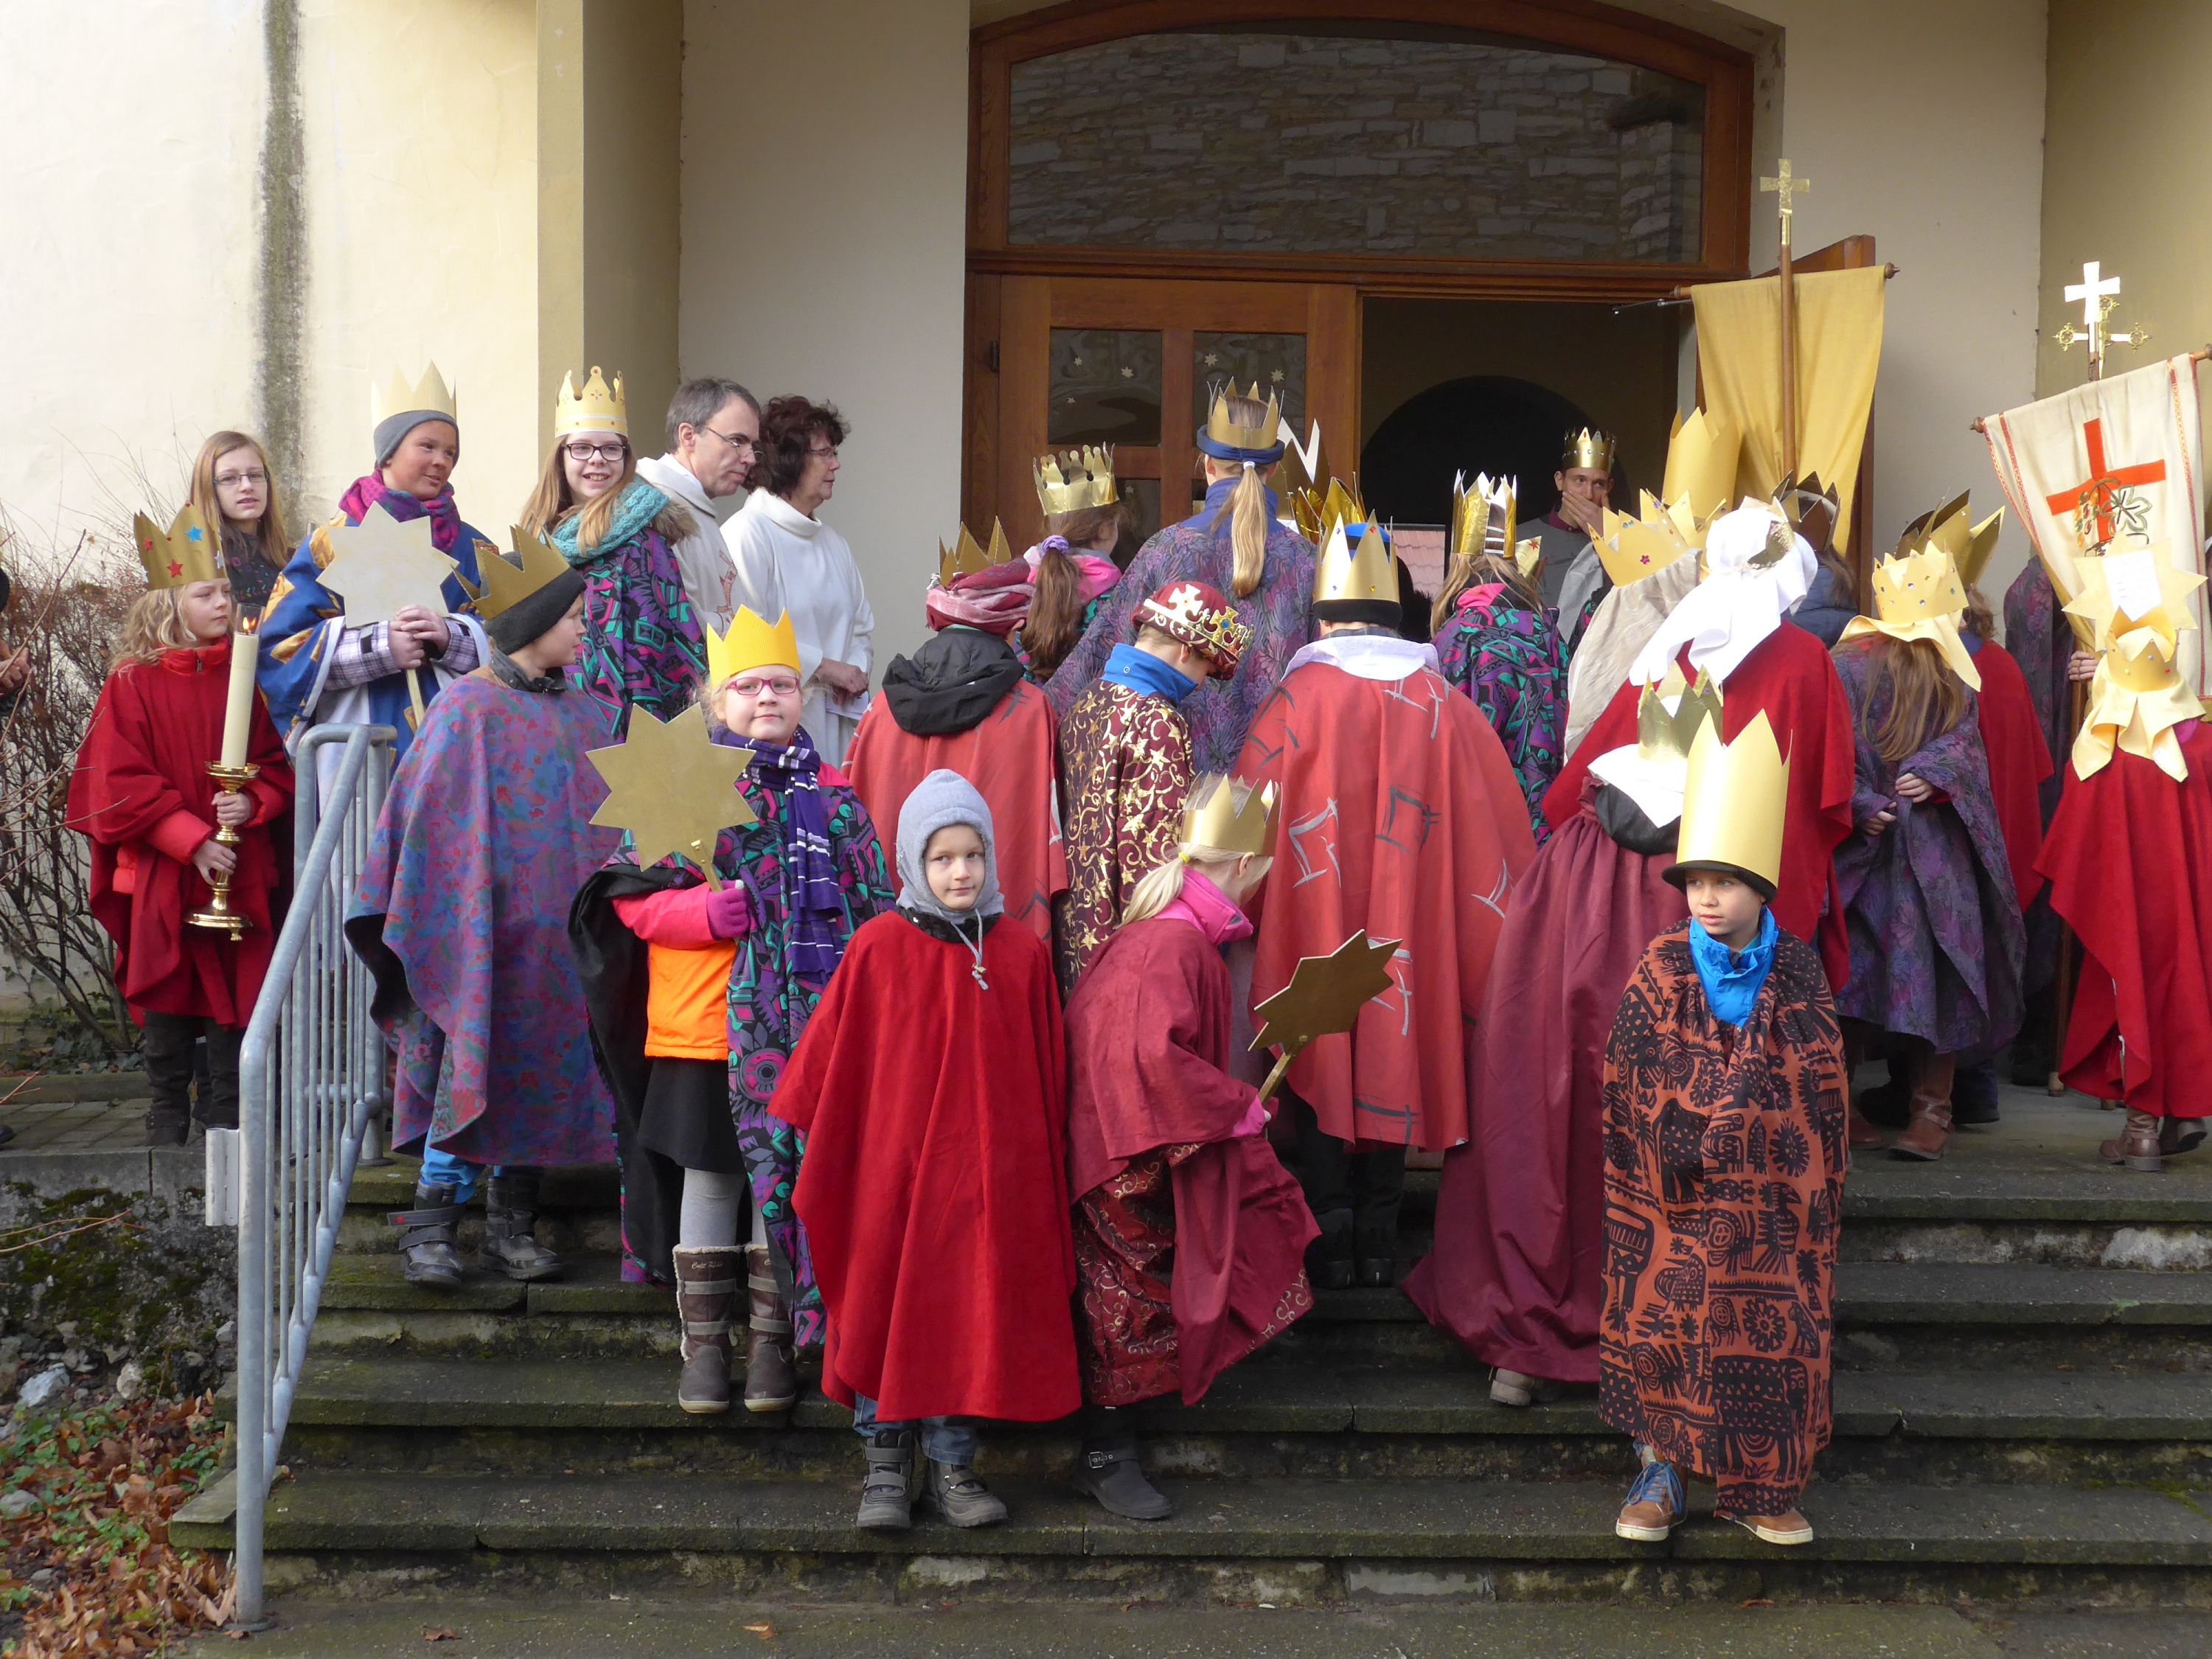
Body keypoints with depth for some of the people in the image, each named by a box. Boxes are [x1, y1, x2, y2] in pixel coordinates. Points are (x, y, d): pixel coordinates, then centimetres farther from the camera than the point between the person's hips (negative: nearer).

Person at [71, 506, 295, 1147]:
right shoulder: (133, 684, -5)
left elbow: (274, 763, 7)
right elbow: (119, 783, -9)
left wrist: (253, 803, -15)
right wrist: (193, 841, -15)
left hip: (239, 872, 2)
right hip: (161, 875, -2)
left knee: (234, 993, 4)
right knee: (168, 996, 7)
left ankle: (226, 1113, 15)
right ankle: (168, 1113, 19)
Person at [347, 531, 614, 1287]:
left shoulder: (581, 714, 11)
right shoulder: (469, 710, -9)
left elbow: (610, 825, 15)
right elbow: (438, 829, -11)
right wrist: (459, 937, -16)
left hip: (565, 938, 6)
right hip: (494, 936, -6)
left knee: (548, 1072, 9)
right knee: (475, 1071, -3)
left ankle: (512, 1225, 20)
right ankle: (430, 1229, 7)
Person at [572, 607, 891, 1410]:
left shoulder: (833, 794, 8)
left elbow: (872, 906, 11)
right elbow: (631, 897, -2)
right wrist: (709, 912, -18)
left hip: (805, 1030, 1)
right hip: (703, 1025, -1)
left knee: (784, 1179, 6)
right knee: (709, 1179, 7)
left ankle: (771, 1339, 18)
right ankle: (703, 1341, 19)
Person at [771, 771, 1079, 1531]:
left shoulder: (1022, 953, 3)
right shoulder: (879, 947, -4)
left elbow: (1046, 1077, 7)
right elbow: (830, 1055, 1)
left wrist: (1043, 1170, 7)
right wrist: (795, 1123, 1)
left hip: (987, 1170, 2)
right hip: (892, 1162, -2)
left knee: (970, 1316, 5)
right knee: (887, 1310, 5)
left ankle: (952, 1466, 18)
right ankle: (885, 1463, 19)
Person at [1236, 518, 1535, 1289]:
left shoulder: (1297, 700, -7)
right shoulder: (1442, 704, -1)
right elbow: (1497, 822, 3)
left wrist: (1255, 906, 8)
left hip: (1313, 932, -2)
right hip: (1409, 934, 2)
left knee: (1319, 1066, 8)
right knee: (1391, 1058, 12)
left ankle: (1329, 1238, 7)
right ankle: (1379, 1240, 17)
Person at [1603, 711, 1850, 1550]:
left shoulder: (1797, 972, 2)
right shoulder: (1659, 972, -2)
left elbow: (1824, 1088, 6)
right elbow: (1628, 1093, -2)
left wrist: (1818, 1191, 3)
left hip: (1773, 1197, 2)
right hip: (1676, 1197, -1)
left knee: (1771, 1337, 1)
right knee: (1663, 1322, -3)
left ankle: (1758, 1488, 12)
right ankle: (1659, 1471, 10)